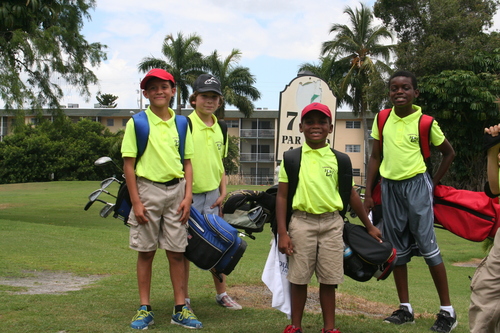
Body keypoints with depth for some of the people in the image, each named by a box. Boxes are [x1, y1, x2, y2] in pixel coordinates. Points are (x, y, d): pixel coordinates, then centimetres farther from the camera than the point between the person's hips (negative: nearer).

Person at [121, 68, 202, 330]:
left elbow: (187, 163, 10)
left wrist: (187, 196, -1)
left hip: (176, 190, 3)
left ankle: (180, 309, 13)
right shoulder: (137, 123, -1)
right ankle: (145, 309, 13)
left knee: (177, 252, 6)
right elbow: (128, 164, -4)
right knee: (146, 252, 4)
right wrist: (136, 201, -10)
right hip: (148, 189, -3)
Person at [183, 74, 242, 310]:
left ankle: (222, 294, 25)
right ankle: (184, 298, 13)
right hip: (189, 194, -6)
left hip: (213, 195, 6)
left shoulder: (220, 129, 11)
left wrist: (223, 192, 11)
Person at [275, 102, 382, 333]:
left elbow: (351, 194, 14)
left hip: (332, 223, 1)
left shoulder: (338, 160, 7)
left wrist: (369, 226, 17)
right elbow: (282, 196, 2)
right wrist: (282, 233, -5)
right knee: (298, 278, 6)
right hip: (302, 221, -1)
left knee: (329, 280, 6)